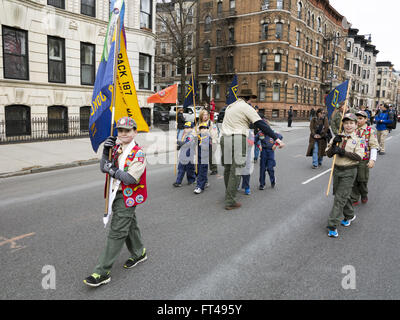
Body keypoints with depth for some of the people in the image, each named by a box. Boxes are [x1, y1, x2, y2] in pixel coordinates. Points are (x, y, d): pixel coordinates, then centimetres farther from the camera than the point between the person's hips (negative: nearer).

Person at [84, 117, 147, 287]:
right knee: (129, 224, 22)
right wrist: (106, 152, -10)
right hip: (117, 194, 8)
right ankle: (139, 253, 43)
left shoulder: (138, 153, -16)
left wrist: (114, 171, -18)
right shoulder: (116, 148, 7)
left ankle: (102, 272, 1)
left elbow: (132, 179, -24)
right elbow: (104, 168, 4)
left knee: (116, 232, -5)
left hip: (127, 197, -8)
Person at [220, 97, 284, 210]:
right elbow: (261, 124, -9)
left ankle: (229, 193, 34)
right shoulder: (246, 107, -3)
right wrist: (276, 138, -11)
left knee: (227, 168, 18)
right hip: (237, 139, -8)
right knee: (235, 170, -4)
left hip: (224, 138, 8)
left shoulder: (230, 107, 23)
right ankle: (230, 202, -2)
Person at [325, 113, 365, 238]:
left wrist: (343, 152, -22)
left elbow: (359, 156, -16)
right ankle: (349, 216, 41)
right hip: (337, 170, 4)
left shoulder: (358, 140, -4)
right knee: (344, 195, 18)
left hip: (349, 172, -4)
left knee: (340, 198, -7)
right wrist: (334, 144, -15)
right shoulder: (337, 138, 5)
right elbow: (328, 154, 2)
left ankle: (333, 226, -4)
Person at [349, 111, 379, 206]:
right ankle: (354, 200, 16)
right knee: (353, 180, 6)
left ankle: (364, 196, 34)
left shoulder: (370, 131, -6)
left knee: (362, 180, 10)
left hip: (363, 161, -3)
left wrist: (372, 160, -19)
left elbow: (374, 147, -10)